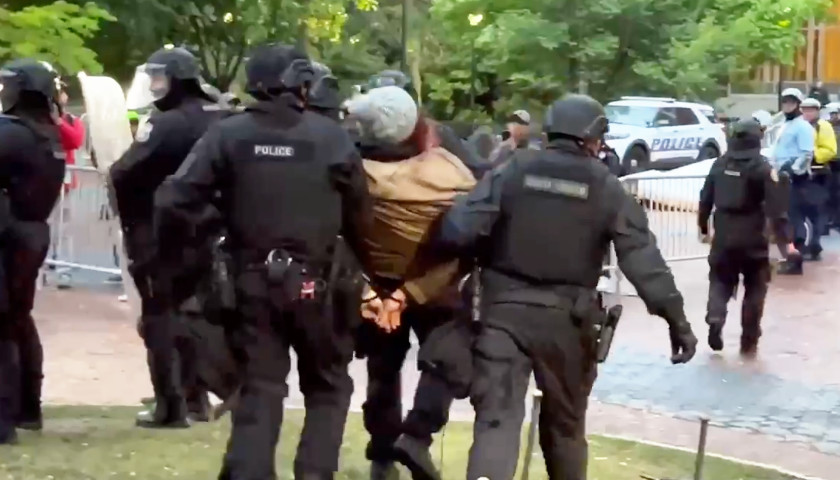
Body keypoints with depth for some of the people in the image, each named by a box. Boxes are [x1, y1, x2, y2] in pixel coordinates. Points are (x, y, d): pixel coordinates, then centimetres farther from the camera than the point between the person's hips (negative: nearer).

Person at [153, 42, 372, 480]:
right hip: (312, 283, -1)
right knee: (328, 386, 17)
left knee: (259, 389, 10)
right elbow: (360, 215, 1)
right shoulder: (331, 137, -5)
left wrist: (172, 256, 6)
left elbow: (175, 201, -8)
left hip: (252, 282, 1)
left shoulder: (227, 134, -3)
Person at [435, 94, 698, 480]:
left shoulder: (513, 170, 0)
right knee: (565, 422, 20)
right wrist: (675, 318, -4)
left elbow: (458, 229, -10)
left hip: (505, 308, 0)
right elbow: (642, 256, -6)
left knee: (496, 416, -4)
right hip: (566, 318, 1)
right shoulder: (606, 188, 0)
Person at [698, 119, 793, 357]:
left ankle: (715, 319, -11)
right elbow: (776, 207, -13)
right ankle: (749, 342, 10)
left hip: (723, 237, 3)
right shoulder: (763, 168, -9)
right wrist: (784, 239, -10)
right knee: (755, 288, 10)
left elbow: (706, 198, 10)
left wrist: (703, 226, 23)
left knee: (720, 281, 17)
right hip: (753, 239, -3)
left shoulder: (719, 165, 4)